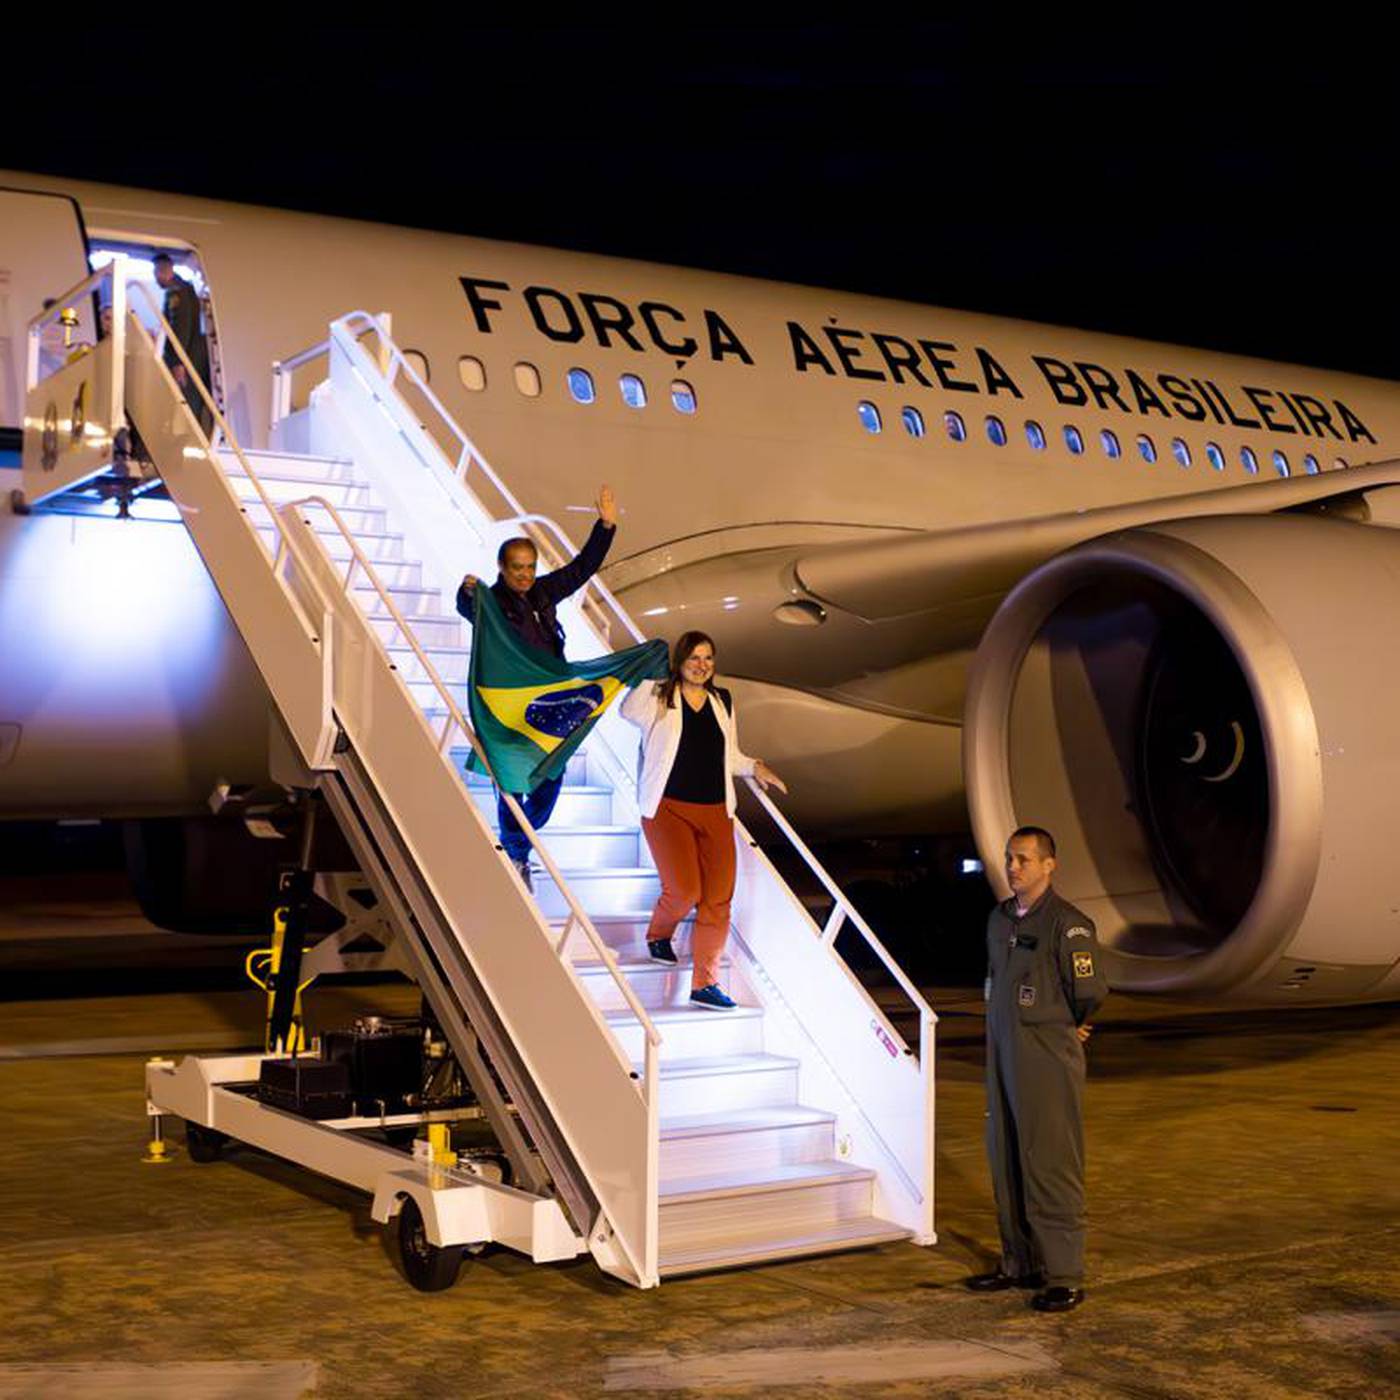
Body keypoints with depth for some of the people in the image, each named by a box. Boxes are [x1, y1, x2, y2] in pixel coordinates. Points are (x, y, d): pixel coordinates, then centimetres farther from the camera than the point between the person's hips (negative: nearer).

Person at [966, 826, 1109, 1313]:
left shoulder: (1068, 924, -13)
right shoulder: (999, 919, 11)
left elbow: (1091, 991, -16)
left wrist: (1071, 1028, 1)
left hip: (1049, 1062, -8)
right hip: (1002, 1056, 8)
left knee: (1050, 1168, -4)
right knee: (1005, 1165, 12)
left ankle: (1063, 1277, 3)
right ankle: (1019, 1264, 24)